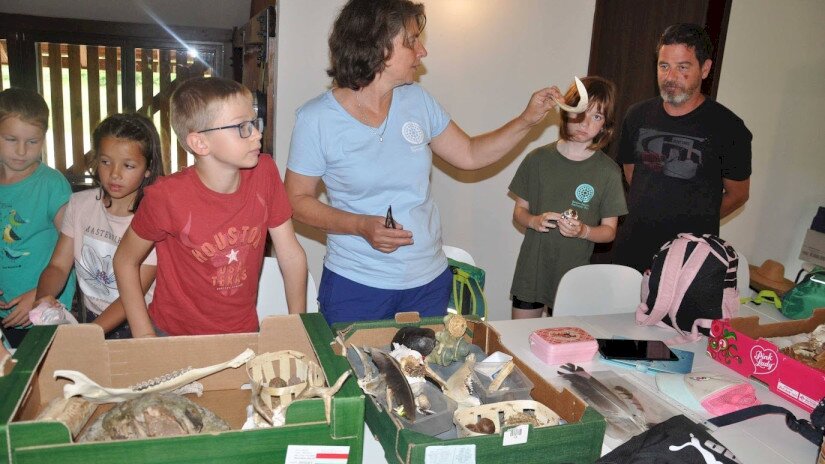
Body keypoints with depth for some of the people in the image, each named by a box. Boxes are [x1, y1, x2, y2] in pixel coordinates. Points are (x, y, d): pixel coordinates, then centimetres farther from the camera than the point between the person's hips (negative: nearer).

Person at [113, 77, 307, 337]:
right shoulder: (167, 197, -20)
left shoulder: (264, 173, -12)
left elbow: (291, 255, -4)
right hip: (175, 336, -1)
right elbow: (125, 260, -4)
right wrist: (144, 336, -8)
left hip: (245, 334, 1)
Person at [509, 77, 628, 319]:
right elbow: (519, 210, 7)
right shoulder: (538, 159, 0)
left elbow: (609, 231, 0)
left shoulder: (608, 171, -4)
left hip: (574, 276, -1)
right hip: (531, 271, 1)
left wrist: (583, 231, -20)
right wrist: (534, 221, -14)